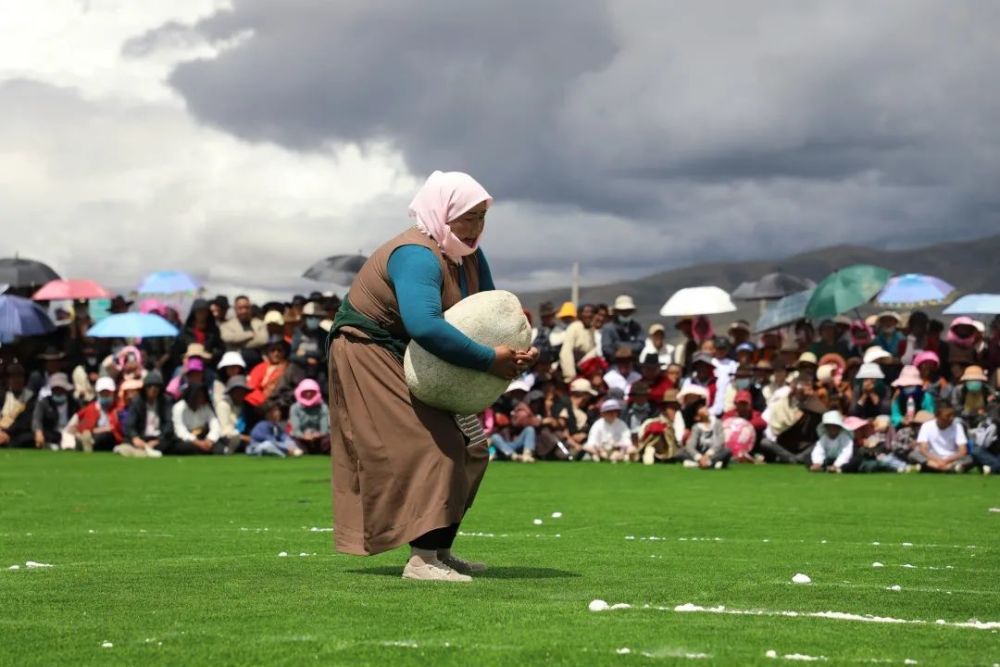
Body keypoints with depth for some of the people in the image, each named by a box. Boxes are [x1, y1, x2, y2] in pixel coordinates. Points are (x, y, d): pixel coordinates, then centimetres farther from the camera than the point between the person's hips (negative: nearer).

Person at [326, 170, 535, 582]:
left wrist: (518, 353, -19)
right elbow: (424, 325, -46)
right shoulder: (418, 257, -30)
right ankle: (422, 559, -25)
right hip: (370, 356, -10)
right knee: (430, 447, -20)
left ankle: (440, 550, 17)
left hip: (412, 363, 10)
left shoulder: (469, 255, 1)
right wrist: (489, 360, -42)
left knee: (468, 448, 9)